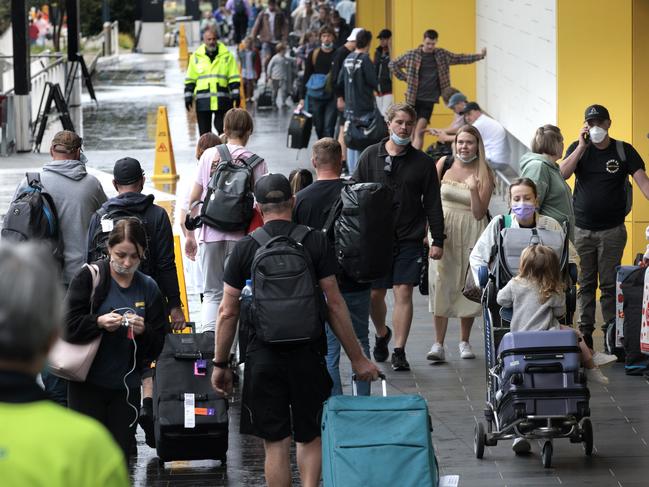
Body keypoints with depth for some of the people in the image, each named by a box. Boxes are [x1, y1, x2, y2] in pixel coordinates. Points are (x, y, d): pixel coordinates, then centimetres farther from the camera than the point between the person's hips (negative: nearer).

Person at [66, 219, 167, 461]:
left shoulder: (148, 288, 7)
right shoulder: (89, 278, -3)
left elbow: (157, 345, 6)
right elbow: (68, 325, -8)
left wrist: (143, 331, -15)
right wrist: (99, 322, -23)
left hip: (127, 385, 3)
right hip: (88, 383, -3)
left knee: (120, 454, 3)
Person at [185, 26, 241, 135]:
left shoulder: (227, 56, 4)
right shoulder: (196, 57, 7)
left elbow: (234, 78, 5)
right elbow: (190, 80, 10)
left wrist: (236, 96, -3)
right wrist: (188, 98, 4)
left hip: (222, 101, -1)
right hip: (203, 101, 1)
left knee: (223, 128, 0)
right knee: (204, 130, 5)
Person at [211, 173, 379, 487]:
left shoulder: (244, 249, 0)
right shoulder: (315, 242, -3)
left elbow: (228, 312, 0)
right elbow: (334, 305, -4)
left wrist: (220, 364, 10)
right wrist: (357, 359, 2)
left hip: (263, 356, 0)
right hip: (308, 354, 0)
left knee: (276, 443, 5)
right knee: (310, 436, 16)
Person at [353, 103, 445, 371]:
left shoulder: (422, 162, 3)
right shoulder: (370, 156, 3)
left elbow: (433, 204, 5)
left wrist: (438, 241, 1)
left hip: (409, 239, -1)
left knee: (403, 293, -7)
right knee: (375, 294, 7)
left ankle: (399, 351, -3)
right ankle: (382, 334, 35)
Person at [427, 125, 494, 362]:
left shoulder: (485, 174, -5)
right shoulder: (444, 163, -1)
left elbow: (479, 214, -8)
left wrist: (474, 189, -22)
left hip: (471, 233, 0)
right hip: (443, 229, 0)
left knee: (468, 285, 5)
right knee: (441, 283, -6)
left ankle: (465, 341, 20)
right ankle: (438, 344, -6)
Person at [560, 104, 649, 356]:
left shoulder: (624, 151, 2)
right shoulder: (578, 148, 7)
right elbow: (562, 174, -9)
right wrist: (582, 146, -14)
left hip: (612, 230, -1)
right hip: (581, 229, 2)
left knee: (610, 285, -1)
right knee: (585, 284, 5)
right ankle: (585, 333, 9)